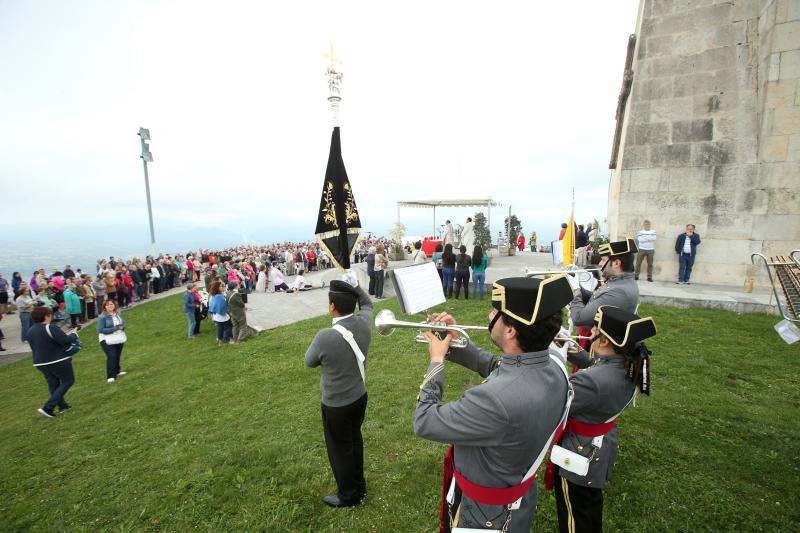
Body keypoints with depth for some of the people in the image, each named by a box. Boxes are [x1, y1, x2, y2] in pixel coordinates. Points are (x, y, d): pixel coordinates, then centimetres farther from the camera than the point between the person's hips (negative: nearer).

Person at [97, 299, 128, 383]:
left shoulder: (118, 314, 4)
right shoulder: (102, 317, -13)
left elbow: (124, 324, 11)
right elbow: (100, 330, -19)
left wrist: (122, 327, -14)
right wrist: (115, 328, -24)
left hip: (119, 339, 6)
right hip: (107, 341, -6)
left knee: (118, 356, 16)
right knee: (111, 357, -13)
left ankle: (117, 371, 33)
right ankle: (110, 376, -6)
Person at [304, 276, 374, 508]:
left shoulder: (325, 336, -31)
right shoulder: (364, 322, -15)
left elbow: (309, 361, -10)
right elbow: (367, 304, 9)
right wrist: (355, 285, 4)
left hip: (336, 404, -6)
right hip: (360, 396, 6)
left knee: (340, 449, 17)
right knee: (355, 440, 26)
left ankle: (348, 496, 39)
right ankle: (359, 486, 47)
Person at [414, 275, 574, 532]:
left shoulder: (496, 398, -44)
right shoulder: (553, 364, -17)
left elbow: (424, 424, -29)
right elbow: (495, 367, 3)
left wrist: (437, 360, -19)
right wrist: (455, 342, -5)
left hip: (486, 512, -6)